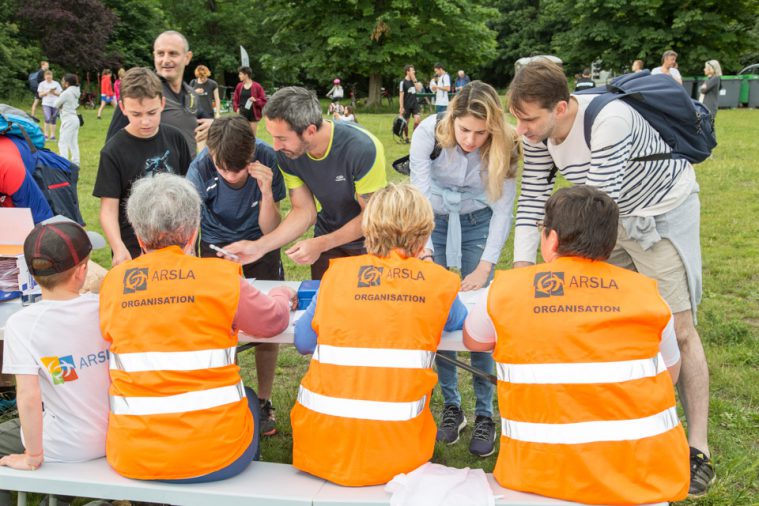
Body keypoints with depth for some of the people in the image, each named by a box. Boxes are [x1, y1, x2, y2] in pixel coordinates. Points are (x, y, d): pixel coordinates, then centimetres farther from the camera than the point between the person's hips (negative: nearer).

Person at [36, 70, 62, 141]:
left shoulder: (56, 84, 9)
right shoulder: (42, 84, 5)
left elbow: (60, 94, 8)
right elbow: (40, 95, 2)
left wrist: (54, 92, -11)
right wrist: (48, 92, -12)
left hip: (55, 104, 2)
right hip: (46, 104, -2)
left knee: (53, 120, 6)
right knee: (47, 119, -18)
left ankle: (52, 135, 14)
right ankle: (46, 135, -13)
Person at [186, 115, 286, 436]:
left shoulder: (268, 160, -27)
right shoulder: (200, 169, -27)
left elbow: (270, 231, -21)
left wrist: (266, 191, -38)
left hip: (258, 242, 0)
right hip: (215, 245, 0)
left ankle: (264, 401, 15)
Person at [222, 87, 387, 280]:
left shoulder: (362, 148, -32)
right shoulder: (286, 154, -17)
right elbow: (304, 212, -9)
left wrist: (320, 245, -28)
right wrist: (260, 246, -22)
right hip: (327, 238, 4)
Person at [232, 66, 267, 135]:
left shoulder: (257, 86, -4)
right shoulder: (239, 86, 8)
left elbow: (263, 101, -2)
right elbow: (235, 99, 16)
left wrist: (256, 100, -19)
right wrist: (236, 108, 1)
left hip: (253, 114, -3)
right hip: (242, 114, 3)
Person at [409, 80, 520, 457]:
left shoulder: (504, 147, -23)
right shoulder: (428, 134, -26)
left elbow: (503, 210, -20)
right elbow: (419, 197, -27)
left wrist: (484, 268, -28)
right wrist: (426, 253, -38)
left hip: (478, 224, 0)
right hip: (434, 222, 0)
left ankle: (485, 415, 2)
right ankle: (451, 406, 10)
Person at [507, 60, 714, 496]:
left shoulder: (608, 121, -37)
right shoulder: (538, 132, -14)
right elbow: (532, 200, -9)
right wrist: (522, 269, -17)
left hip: (663, 211, -7)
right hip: (616, 217, 7)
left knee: (678, 328, -7)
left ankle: (698, 451, 0)